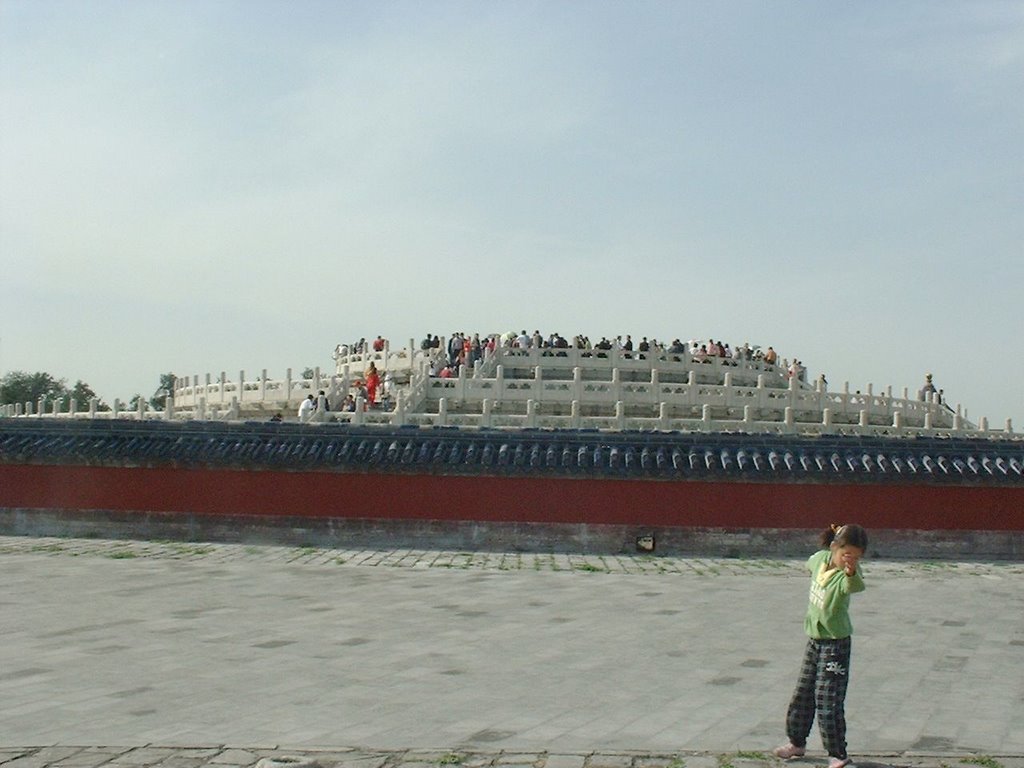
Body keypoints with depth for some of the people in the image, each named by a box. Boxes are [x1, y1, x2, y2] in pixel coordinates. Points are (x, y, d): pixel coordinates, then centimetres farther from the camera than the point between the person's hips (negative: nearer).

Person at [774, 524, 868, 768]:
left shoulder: (846, 575, -24)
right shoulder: (820, 558, -6)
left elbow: (856, 586, -50)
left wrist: (851, 573, -69)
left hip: (836, 643, -7)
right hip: (814, 639, 7)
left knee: (827, 701, -6)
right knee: (802, 694, 17)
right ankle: (797, 742, 34)